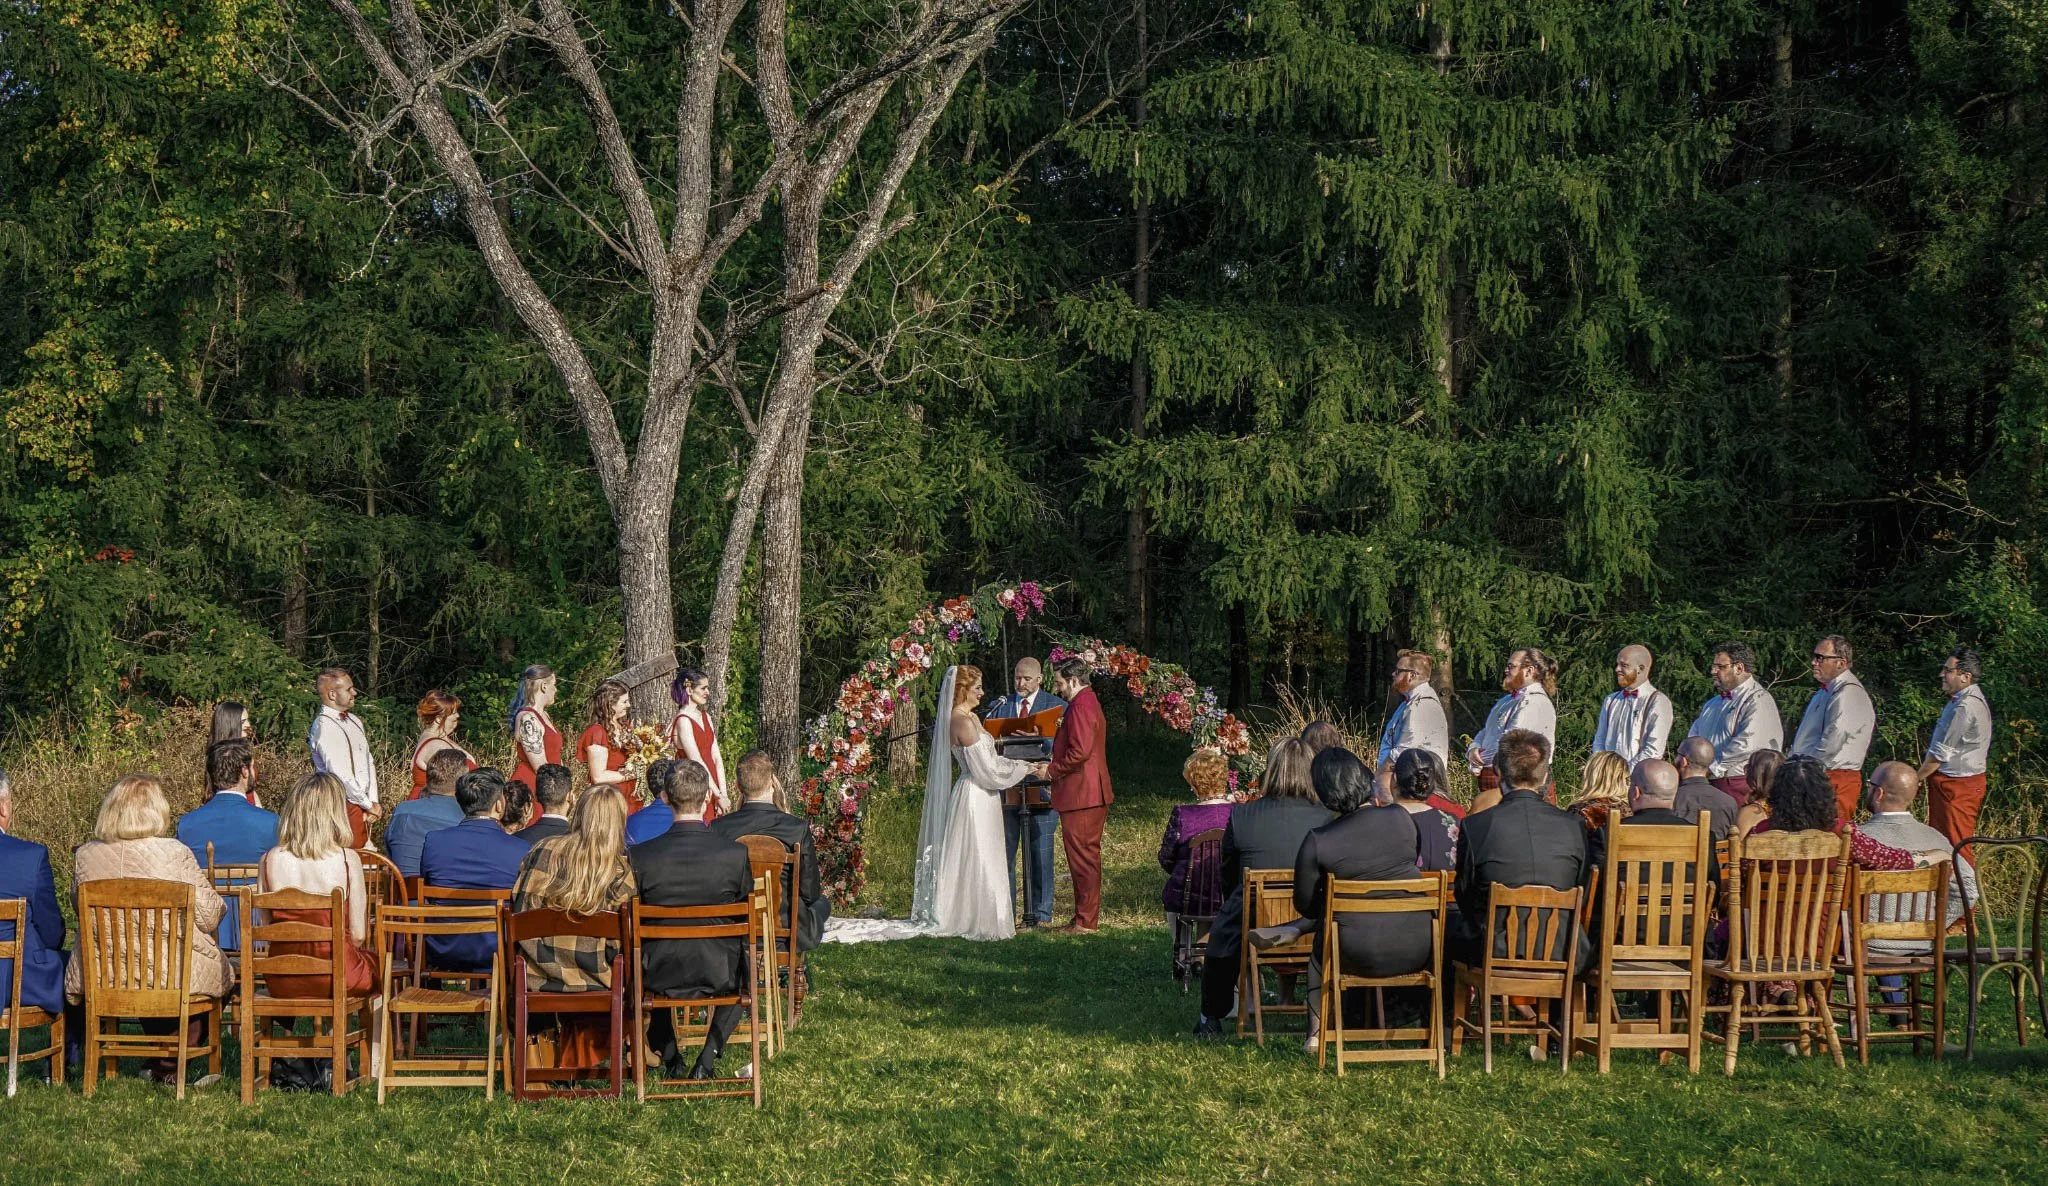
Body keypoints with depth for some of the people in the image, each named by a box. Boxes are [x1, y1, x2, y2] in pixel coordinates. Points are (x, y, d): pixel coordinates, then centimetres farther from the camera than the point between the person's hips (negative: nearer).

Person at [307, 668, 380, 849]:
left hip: (362, 803, 8)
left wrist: (373, 802, 2)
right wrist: (368, 805, -11)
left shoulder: (354, 720, 13)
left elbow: (369, 762, 14)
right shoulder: (323, 727, -15)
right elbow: (340, 774, -19)